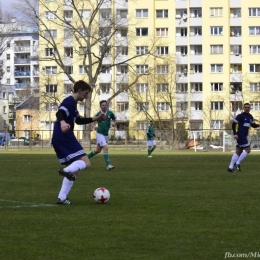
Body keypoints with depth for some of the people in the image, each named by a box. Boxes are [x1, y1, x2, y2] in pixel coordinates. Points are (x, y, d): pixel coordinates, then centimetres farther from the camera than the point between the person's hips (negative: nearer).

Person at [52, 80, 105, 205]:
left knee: (75, 171, 13)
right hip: (65, 138, -10)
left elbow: (78, 120, 36)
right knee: (85, 163, -12)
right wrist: (62, 122, -50)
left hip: (60, 140, 10)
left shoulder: (72, 103, 23)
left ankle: (61, 198, 5)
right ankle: (67, 170, -38)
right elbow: (59, 113, -29)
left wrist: (95, 119, 34)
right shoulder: (70, 101, -9)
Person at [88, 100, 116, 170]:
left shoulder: (110, 113, 2)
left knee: (98, 150, 14)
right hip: (100, 133, -5)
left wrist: (114, 123, -7)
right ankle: (108, 165, -23)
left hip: (106, 134, 5)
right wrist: (94, 127, -7)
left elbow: (115, 120, 16)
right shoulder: (98, 114, -4)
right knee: (105, 148, -20)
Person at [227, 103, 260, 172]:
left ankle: (230, 167, 10)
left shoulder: (250, 116, 13)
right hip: (240, 135, -8)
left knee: (238, 152, 8)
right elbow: (233, 124, -10)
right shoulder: (240, 116, -9)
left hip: (244, 136, 8)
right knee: (247, 150, -11)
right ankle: (237, 163, -3)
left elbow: (253, 125, 23)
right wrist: (235, 134, -18)